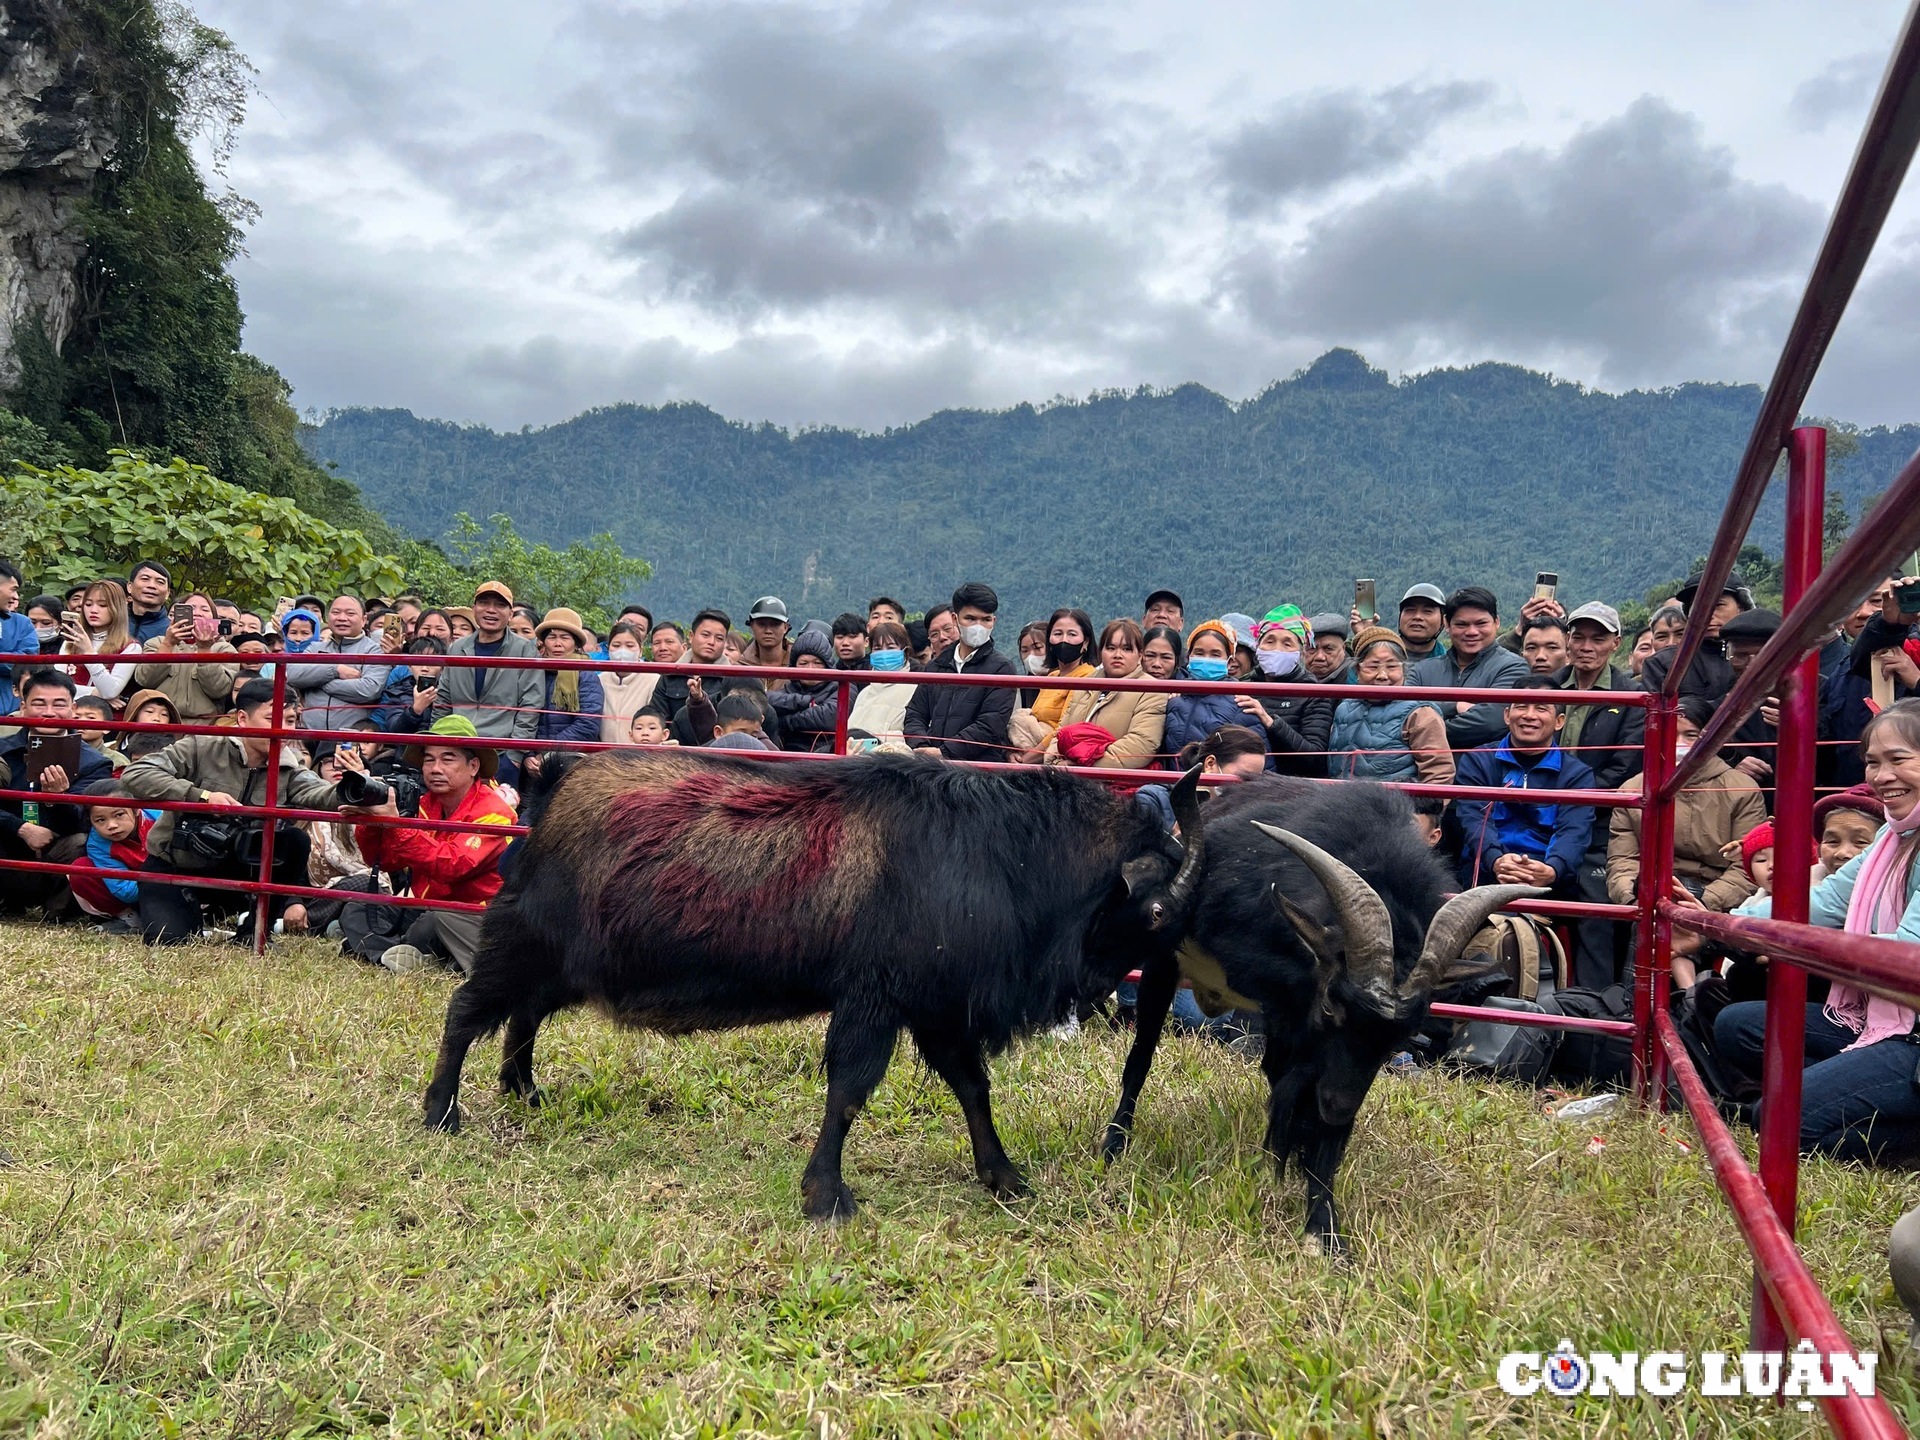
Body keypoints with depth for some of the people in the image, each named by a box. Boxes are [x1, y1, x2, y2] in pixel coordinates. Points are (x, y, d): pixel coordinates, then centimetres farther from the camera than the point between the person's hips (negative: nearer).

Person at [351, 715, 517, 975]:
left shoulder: (492, 813, -15)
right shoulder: (425, 805, 4)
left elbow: (452, 866, -29)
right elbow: (384, 861, 4)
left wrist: (394, 822, -33)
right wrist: (370, 819, -15)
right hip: (427, 911, 7)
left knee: (434, 921, -34)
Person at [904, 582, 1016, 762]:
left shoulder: (1001, 667, 4)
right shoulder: (936, 665, 20)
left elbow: (990, 726, -6)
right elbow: (915, 714, 18)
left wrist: (944, 752, -12)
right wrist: (922, 747, -3)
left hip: (982, 765, -4)